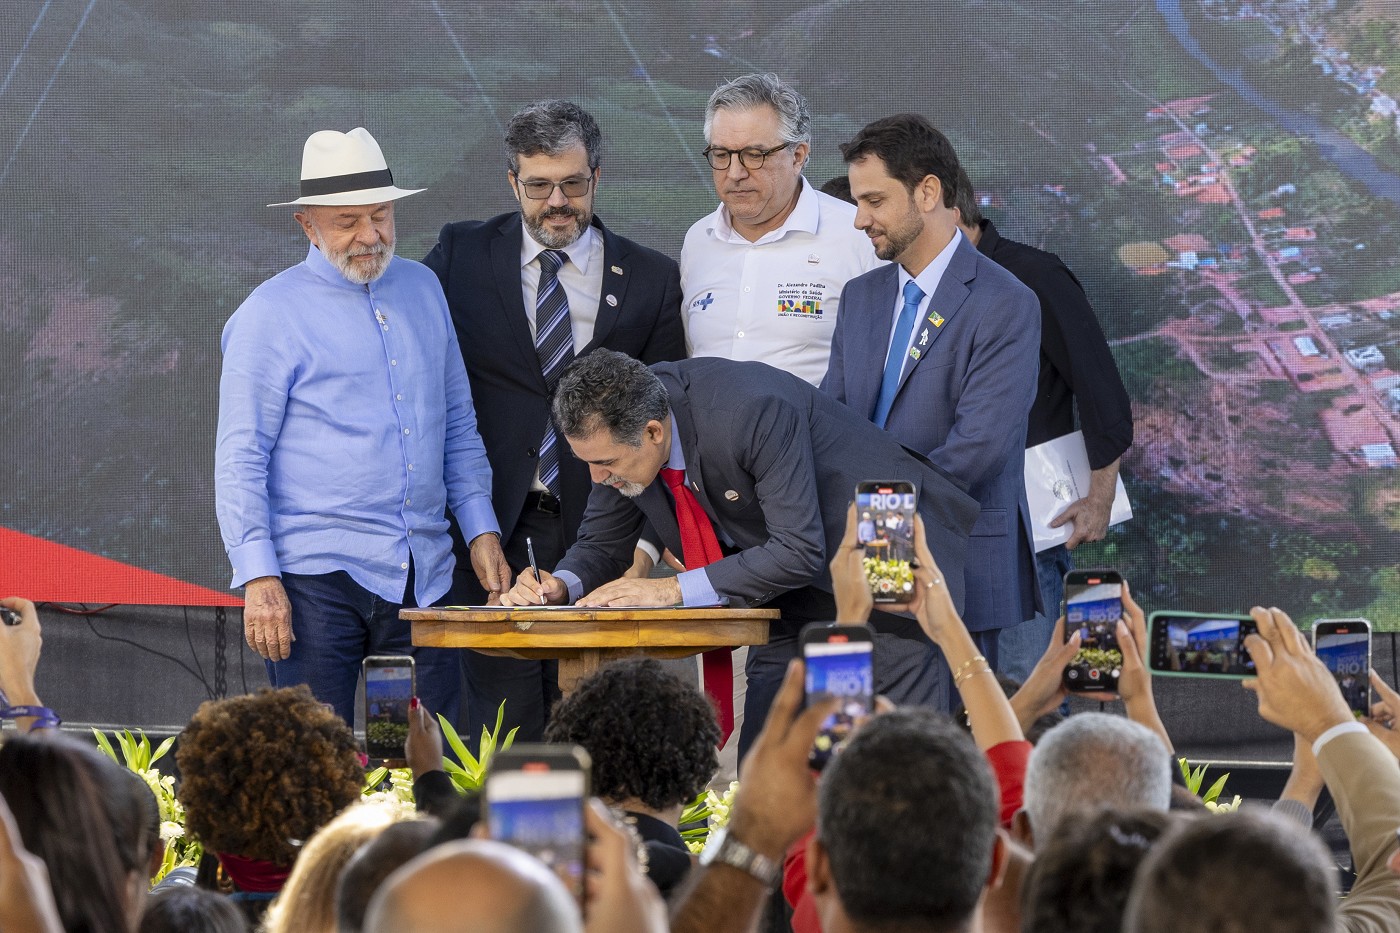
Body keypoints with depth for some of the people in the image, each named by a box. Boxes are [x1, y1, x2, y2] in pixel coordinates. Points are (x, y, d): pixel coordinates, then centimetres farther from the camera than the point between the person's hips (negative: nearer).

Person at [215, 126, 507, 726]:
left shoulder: (423, 291, 14)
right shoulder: (271, 315, -2)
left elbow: (459, 428, 22)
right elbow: (239, 460, -5)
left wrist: (482, 531, 11)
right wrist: (258, 577, -14)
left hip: (423, 579, 5)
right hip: (315, 578, -5)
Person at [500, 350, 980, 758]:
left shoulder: (754, 412, -35)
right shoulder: (619, 426, -13)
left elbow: (800, 550, -33)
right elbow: (602, 545, 2)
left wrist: (676, 590, -34)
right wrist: (562, 584, -21)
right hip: (797, 592, 7)